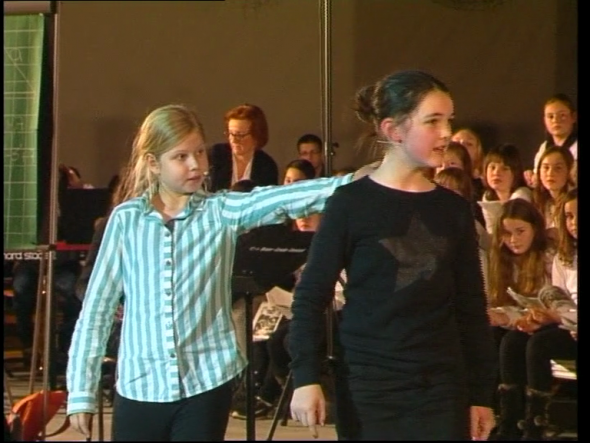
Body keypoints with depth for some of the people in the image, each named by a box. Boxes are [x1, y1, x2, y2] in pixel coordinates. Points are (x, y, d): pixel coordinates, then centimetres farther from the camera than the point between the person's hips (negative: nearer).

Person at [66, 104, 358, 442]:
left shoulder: (222, 212, 1)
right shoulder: (126, 219, 2)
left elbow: (283, 200, -16)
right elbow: (97, 308, 5)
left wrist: (351, 184, -33)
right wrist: (82, 390, 3)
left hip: (206, 383, 0)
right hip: (140, 385, 0)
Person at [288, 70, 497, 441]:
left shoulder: (454, 208, 6)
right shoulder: (352, 204, -5)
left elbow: (471, 307, 10)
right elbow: (311, 297, -3)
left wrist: (482, 392, 9)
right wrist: (306, 378, -11)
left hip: (442, 386, 3)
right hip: (367, 385, -3)